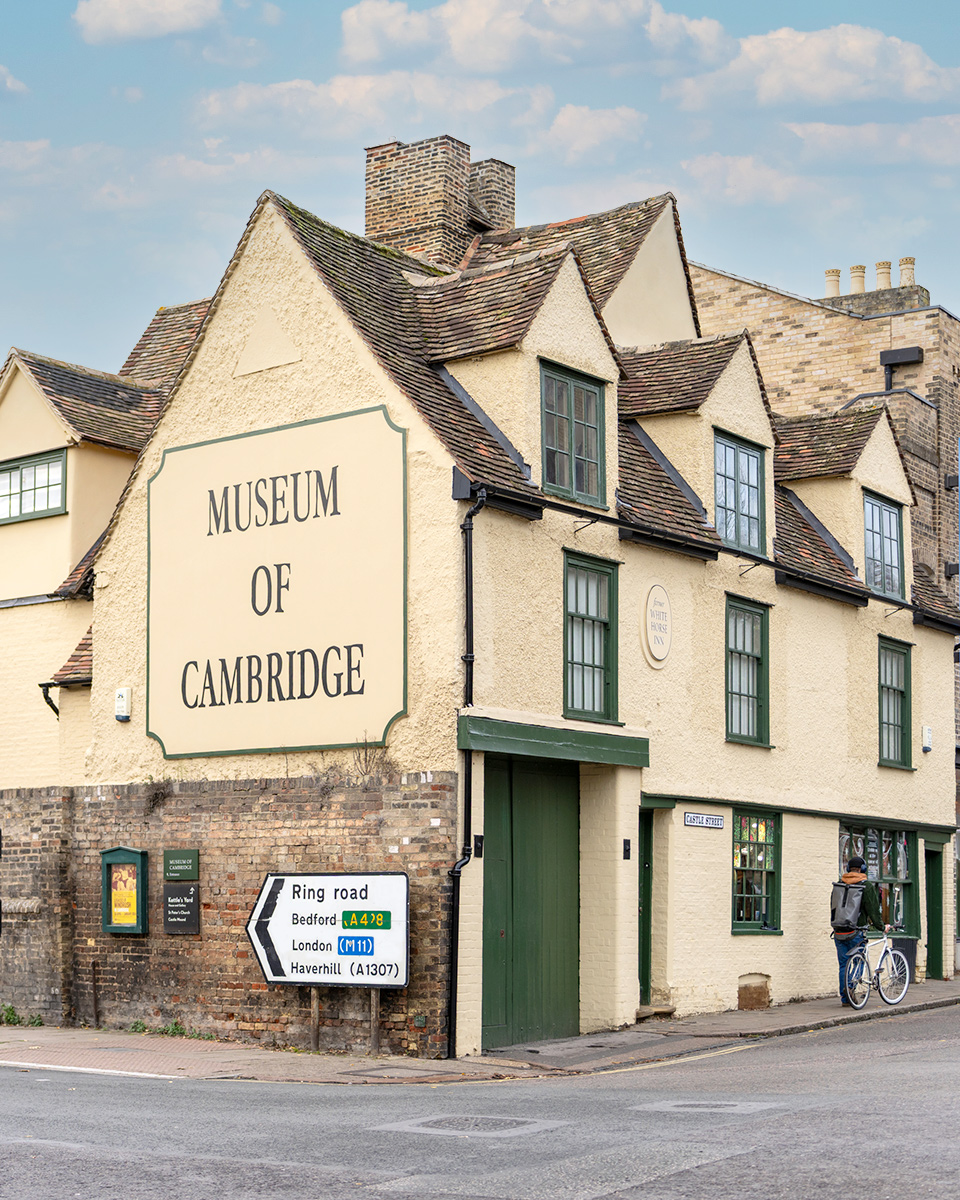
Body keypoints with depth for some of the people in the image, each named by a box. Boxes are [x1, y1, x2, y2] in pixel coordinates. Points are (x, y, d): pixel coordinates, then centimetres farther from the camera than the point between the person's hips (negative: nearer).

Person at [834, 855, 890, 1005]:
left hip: (839, 932, 4)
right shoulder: (866, 886, -6)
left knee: (843, 964, 9)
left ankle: (844, 998, 8)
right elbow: (873, 909, -6)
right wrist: (882, 926, 7)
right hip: (856, 933, -4)